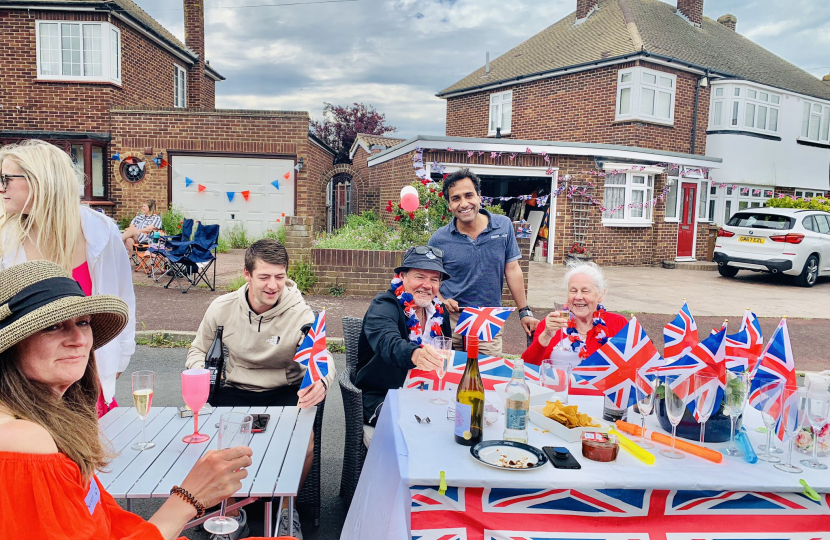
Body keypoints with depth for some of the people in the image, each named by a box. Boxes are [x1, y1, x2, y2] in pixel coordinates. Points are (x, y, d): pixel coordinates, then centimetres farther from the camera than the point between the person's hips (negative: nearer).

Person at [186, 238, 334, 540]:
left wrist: (321, 382, -50)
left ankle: (286, 510, 4)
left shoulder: (300, 313, -12)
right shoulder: (222, 308, -3)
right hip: (235, 391, 2)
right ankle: (232, 514, 5)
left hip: (285, 392, -2)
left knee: (304, 443, -29)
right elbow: (199, 351, 13)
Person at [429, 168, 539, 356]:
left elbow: (512, 270, 3)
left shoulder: (504, 226, -1)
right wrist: (442, 300, -14)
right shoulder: (438, 240, -4)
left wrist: (524, 312, 2)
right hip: (451, 321, -1)